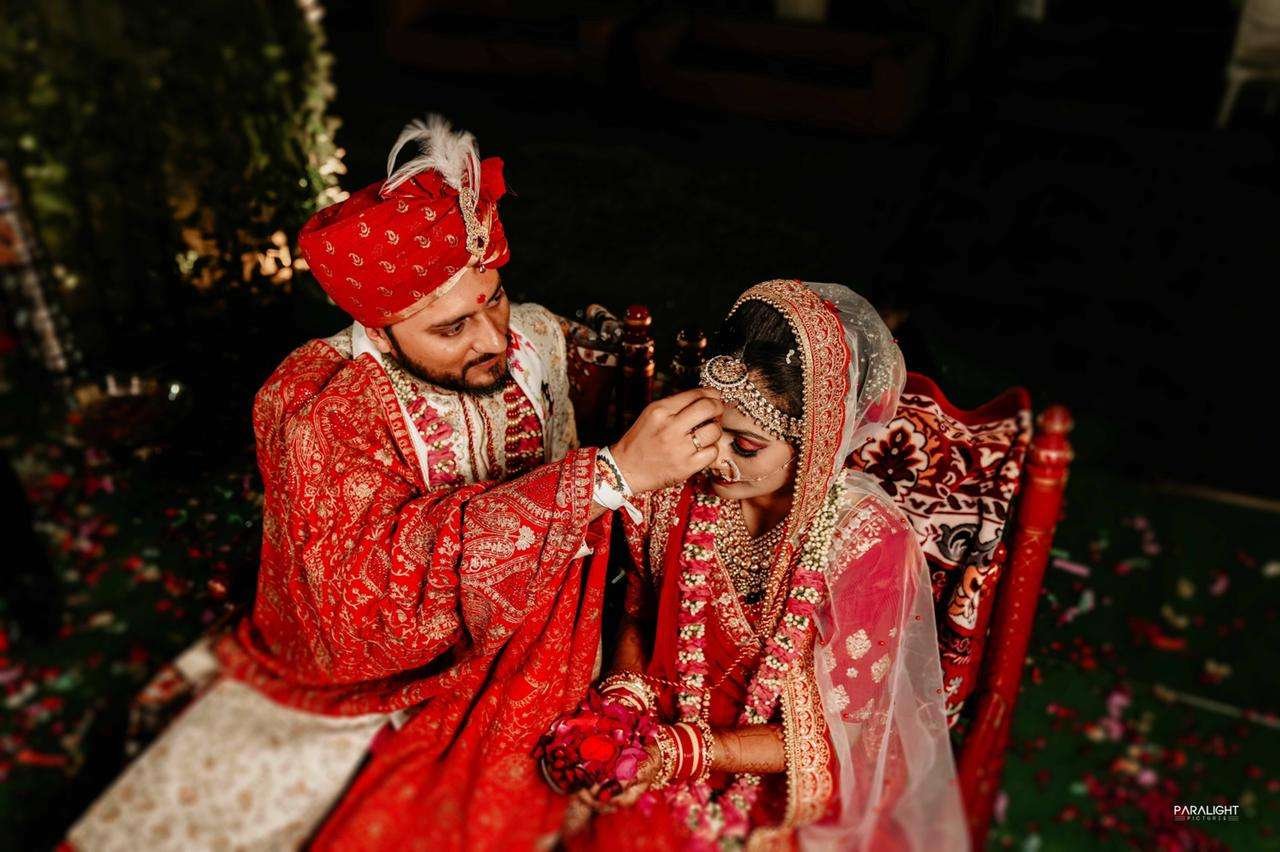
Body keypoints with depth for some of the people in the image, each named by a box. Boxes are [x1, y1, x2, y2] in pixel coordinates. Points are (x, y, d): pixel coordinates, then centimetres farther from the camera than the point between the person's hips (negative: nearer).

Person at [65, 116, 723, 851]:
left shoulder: (536, 339, -9)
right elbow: (382, 583, -37)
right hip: (348, 695, -2)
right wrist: (610, 474, -40)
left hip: (497, 673, 3)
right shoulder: (320, 409, -22)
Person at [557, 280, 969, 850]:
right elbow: (638, 622, 4)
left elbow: (823, 736, -15)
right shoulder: (677, 488, -11)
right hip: (667, 735, 4)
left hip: (790, 789, -3)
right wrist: (621, 706, -15)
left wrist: (680, 754, -25)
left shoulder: (868, 544, -22)